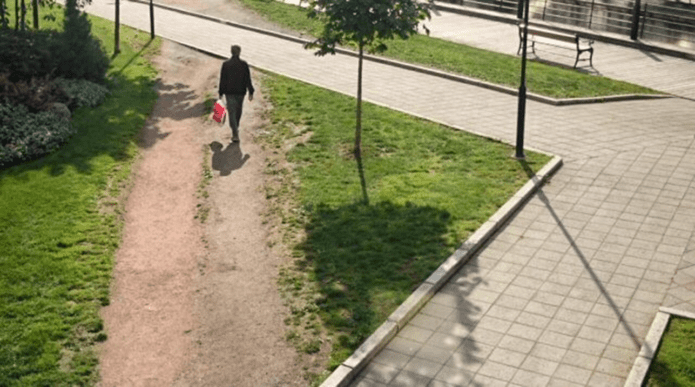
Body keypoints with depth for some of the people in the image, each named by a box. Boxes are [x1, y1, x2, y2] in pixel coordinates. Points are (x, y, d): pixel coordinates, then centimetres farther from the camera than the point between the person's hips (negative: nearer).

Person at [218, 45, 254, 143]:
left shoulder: (226, 64, -6)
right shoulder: (244, 64, -6)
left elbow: (222, 80, -3)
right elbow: (248, 79, -6)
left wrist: (221, 93, 4)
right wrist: (251, 92, -1)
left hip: (229, 92, -1)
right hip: (240, 92, 1)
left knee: (231, 113, -2)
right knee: (238, 111, 21)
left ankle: (235, 134, -13)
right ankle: (235, 128, 39)